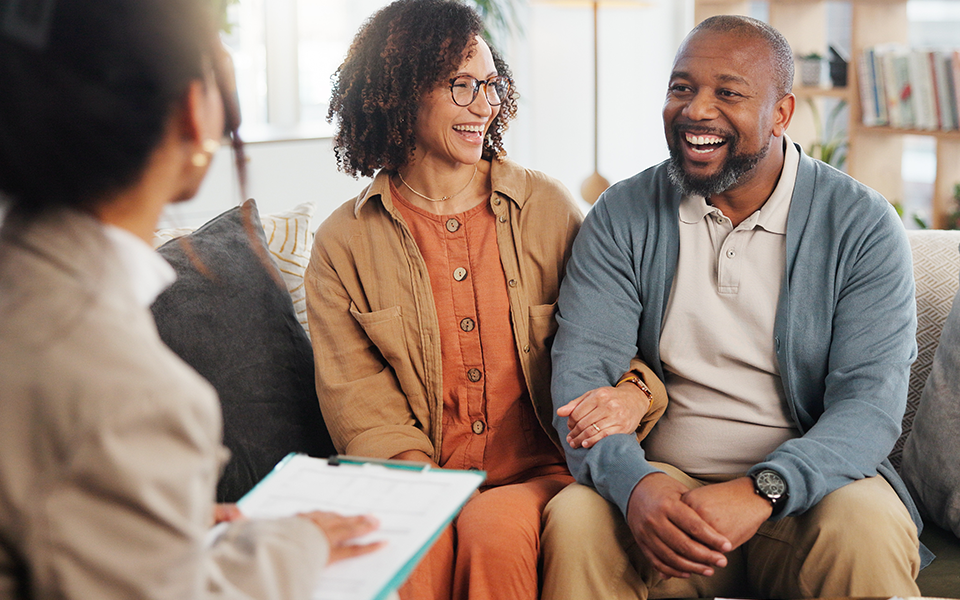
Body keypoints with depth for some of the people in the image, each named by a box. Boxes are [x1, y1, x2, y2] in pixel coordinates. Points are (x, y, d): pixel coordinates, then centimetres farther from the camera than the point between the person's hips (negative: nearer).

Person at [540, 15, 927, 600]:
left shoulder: (864, 226, -3)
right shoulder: (622, 217, 2)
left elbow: (871, 399, -12)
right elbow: (580, 371, -7)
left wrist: (761, 491, -30)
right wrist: (634, 483, -27)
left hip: (803, 486, 0)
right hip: (663, 483, 1)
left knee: (866, 530, -32)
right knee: (574, 521, -29)